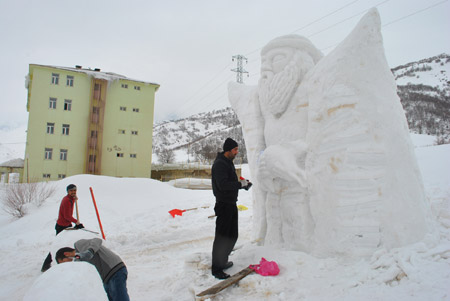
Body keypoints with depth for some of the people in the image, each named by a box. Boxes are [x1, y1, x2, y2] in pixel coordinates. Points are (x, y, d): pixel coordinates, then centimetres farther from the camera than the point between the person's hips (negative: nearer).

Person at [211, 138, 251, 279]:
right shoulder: (219, 164, -16)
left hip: (231, 204, 10)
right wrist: (240, 184, -18)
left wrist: (243, 183, 3)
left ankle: (222, 261, 33)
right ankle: (216, 269, 6)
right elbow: (223, 184, -26)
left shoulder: (229, 163, 16)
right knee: (221, 237, -4)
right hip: (223, 205, -10)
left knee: (232, 236, 18)